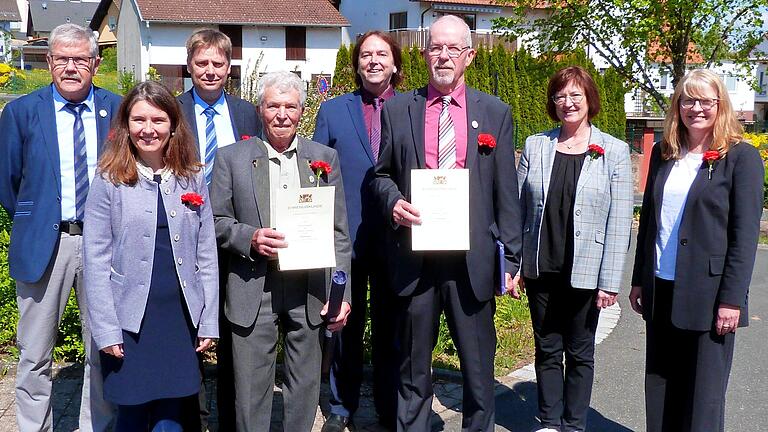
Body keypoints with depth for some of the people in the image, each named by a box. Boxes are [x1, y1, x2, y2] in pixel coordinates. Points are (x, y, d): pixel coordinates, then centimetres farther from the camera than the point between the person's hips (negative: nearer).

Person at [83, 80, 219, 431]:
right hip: (130, 320, -2)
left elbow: (206, 255, 7)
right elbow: (96, 261, -5)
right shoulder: (109, 181, -3)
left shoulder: (192, 179, 5)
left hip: (181, 317, 2)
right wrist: (106, 331, -10)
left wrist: (209, 322, 3)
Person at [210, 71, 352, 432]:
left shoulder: (325, 158, 7)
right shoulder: (232, 158, 4)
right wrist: (250, 238, -16)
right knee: (251, 389, 5)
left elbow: (339, 233, 6)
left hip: (310, 289, 2)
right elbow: (216, 223, 3)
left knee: (305, 384, 11)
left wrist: (342, 292, 0)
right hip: (254, 290, -1)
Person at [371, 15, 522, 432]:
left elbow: (506, 193, 5)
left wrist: (510, 258, 1)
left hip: (473, 258, 0)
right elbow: (381, 174, 13)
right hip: (414, 256, 0)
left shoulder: (495, 112, 6)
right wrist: (392, 201, -10)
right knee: (413, 366, 12)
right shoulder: (397, 109, 6)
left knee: (478, 366, 8)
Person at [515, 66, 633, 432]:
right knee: (547, 350, 13)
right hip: (540, 269, 2)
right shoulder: (535, 146, 3)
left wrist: (609, 281, -10)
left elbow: (620, 221, -6)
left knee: (580, 353, 11)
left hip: (584, 272, -2)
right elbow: (518, 208, 5)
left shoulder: (614, 152, -3)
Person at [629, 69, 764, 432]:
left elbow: (745, 235, -9)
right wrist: (640, 280, 13)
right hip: (661, 290, 5)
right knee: (659, 387, 12)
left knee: (704, 393, 4)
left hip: (707, 295, -5)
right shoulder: (663, 153, 10)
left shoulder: (741, 157, -5)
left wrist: (731, 299, -13)